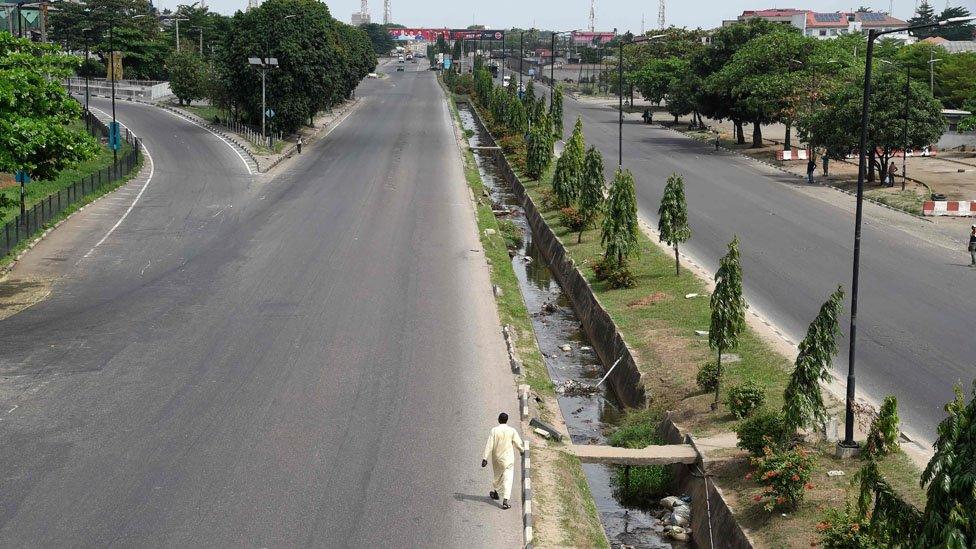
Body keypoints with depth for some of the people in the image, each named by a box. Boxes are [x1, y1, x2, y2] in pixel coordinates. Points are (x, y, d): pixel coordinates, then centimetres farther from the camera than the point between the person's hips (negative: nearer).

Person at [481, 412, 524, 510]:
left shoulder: (494, 430, -8)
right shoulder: (512, 431, -8)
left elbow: (489, 445, -11)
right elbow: (518, 443, -3)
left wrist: (485, 458, -10)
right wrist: (522, 450, 19)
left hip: (496, 458, 2)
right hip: (508, 458, -2)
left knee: (497, 475, 25)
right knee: (507, 478, -3)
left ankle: (494, 491, 44)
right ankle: (505, 500, -13)